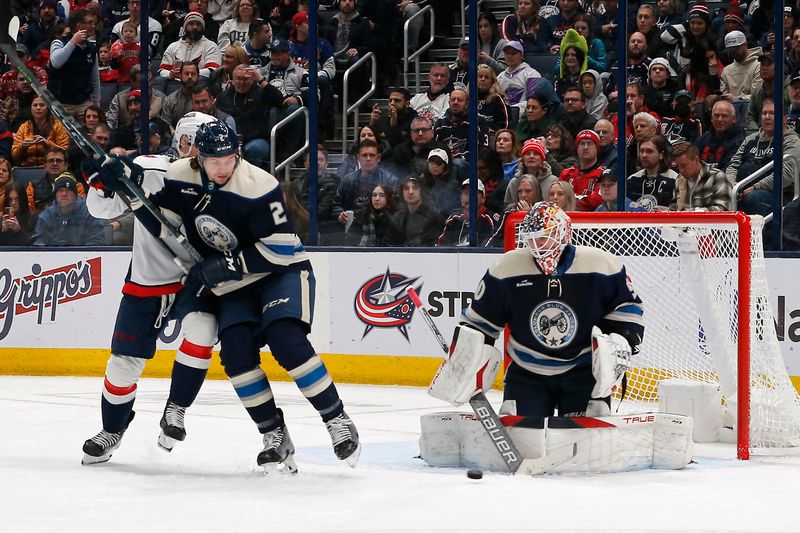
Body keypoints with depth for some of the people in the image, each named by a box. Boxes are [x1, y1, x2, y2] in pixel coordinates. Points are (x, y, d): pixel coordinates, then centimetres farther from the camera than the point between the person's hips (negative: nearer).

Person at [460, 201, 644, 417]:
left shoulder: (600, 265, -12)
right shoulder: (507, 268, -9)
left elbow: (627, 307, 2)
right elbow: (478, 319, 3)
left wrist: (622, 338, -13)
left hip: (584, 371, -1)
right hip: (527, 373, 1)